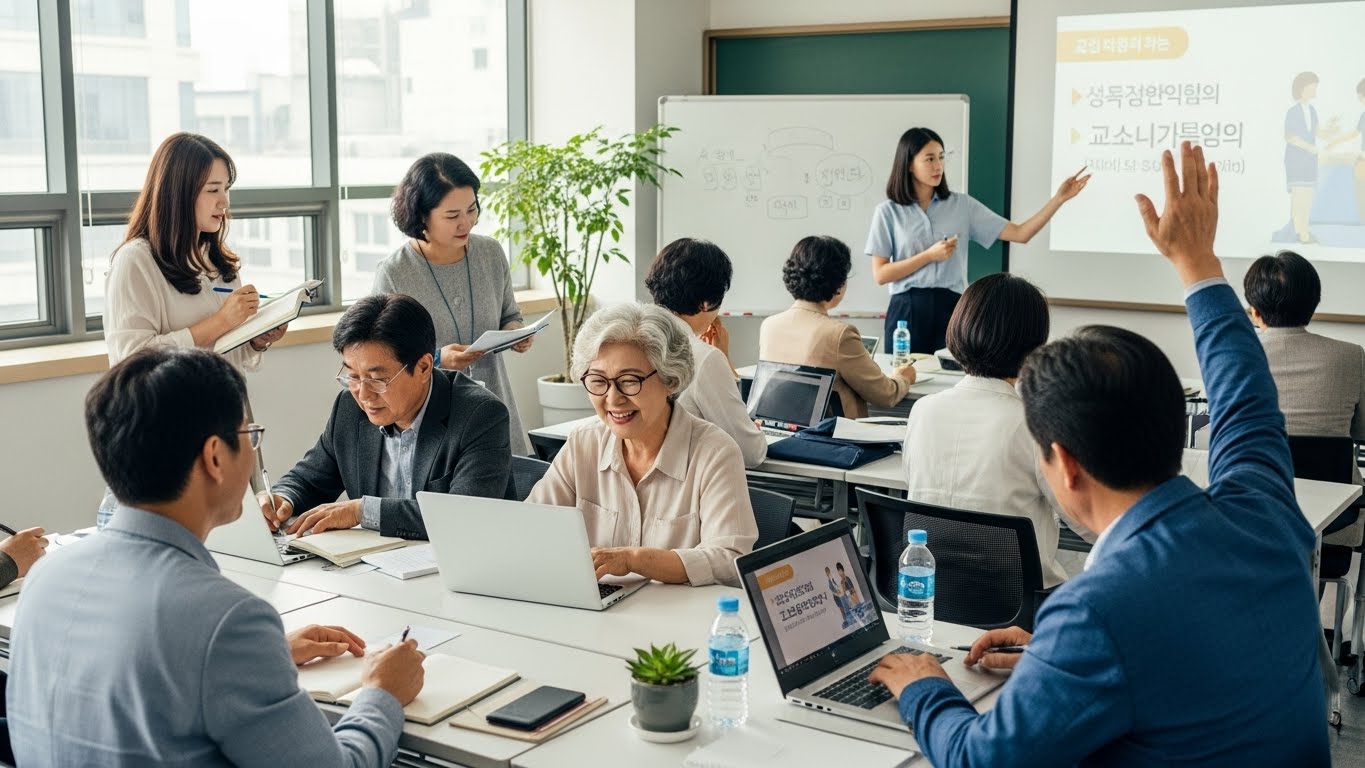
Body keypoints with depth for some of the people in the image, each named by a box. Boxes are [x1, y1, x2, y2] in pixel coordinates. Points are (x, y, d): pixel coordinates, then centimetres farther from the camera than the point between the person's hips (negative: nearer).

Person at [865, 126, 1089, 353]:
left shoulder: (962, 205, 6)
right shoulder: (888, 212, 1)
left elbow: (1020, 234, 3)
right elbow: (880, 274, -4)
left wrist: (1059, 199, -6)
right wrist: (929, 255, -12)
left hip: (951, 308, 2)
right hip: (908, 309, -1)